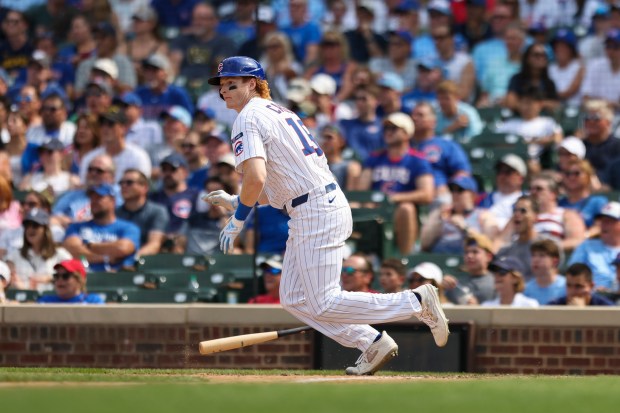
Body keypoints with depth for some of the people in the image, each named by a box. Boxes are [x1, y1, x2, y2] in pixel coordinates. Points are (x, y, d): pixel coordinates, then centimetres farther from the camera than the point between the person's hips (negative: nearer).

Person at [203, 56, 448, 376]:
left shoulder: (249, 119, -9)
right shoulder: (279, 113, 22)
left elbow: (255, 178, -23)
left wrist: (237, 220, -10)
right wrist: (235, 202, 21)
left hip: (315, 212, -10)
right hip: (328, 203, 10)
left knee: (322, 305, -8)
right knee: (294, 300, 14)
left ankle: (417, 302, -6)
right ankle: (371, 344, 13)